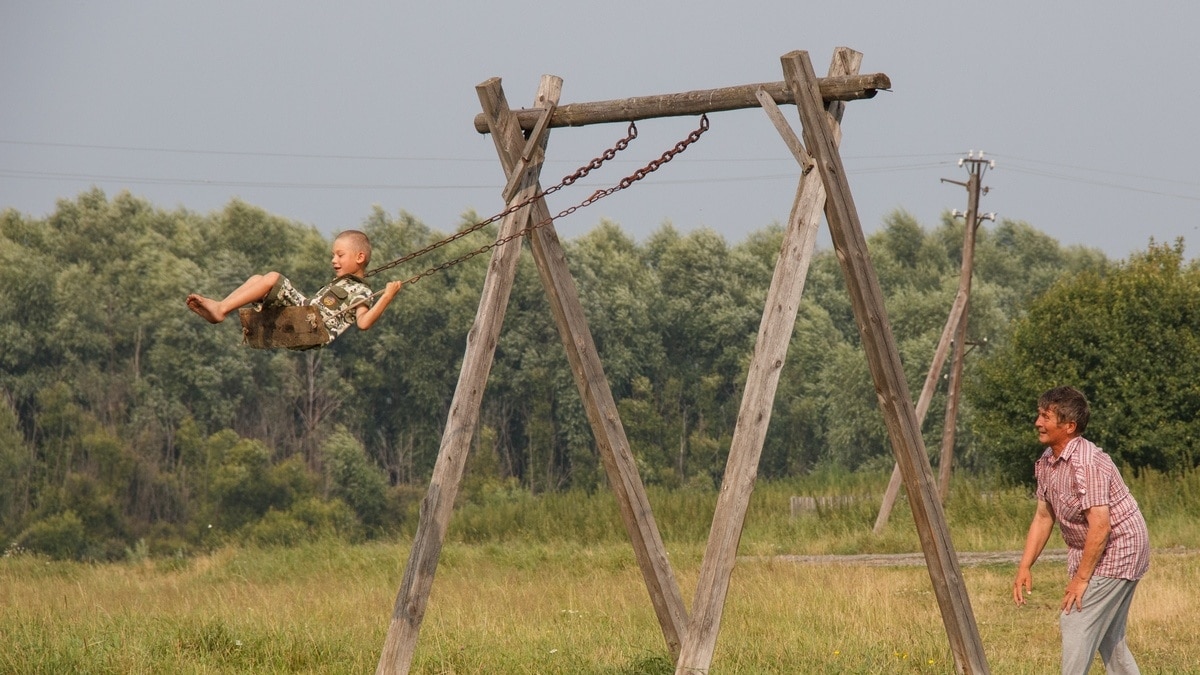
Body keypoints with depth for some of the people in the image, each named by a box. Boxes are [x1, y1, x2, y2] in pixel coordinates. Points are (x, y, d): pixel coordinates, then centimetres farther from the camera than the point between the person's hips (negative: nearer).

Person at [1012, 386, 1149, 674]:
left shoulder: (1087, 463, -27)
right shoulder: (1047, 461, 2)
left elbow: (1100, 526, -29)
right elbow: (1043, 518, 8)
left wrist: (1081, 577, -24)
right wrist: (1024, 567, 1)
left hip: (1117, 550, -10)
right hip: (1087, 551, 10)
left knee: (1076, 621, -13)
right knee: (1107, 635, 14)